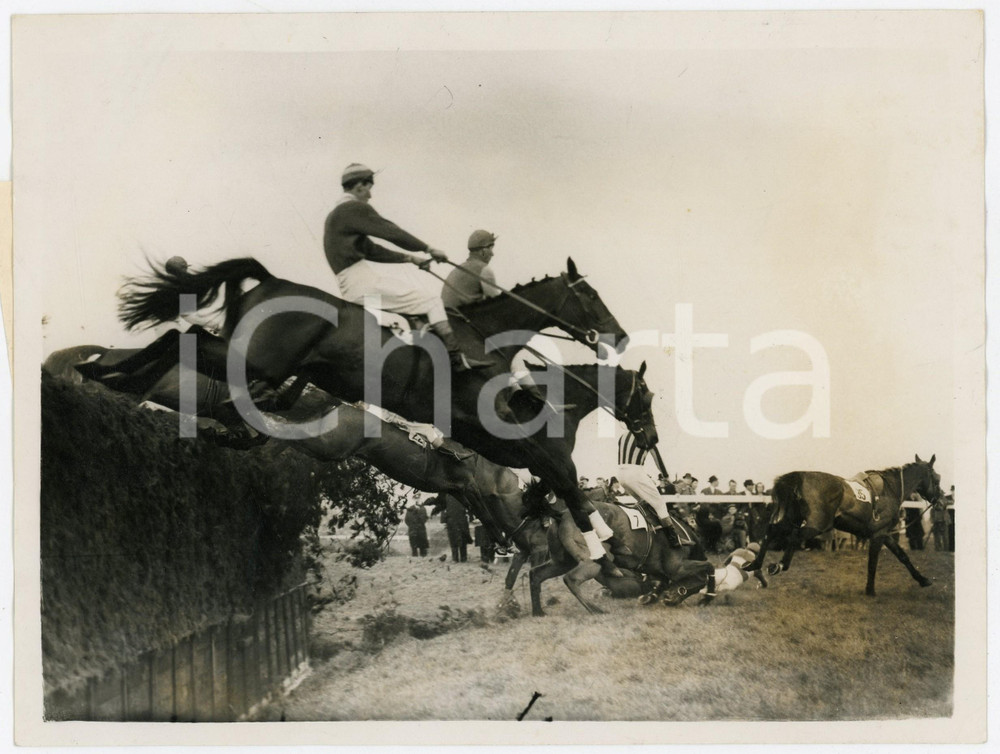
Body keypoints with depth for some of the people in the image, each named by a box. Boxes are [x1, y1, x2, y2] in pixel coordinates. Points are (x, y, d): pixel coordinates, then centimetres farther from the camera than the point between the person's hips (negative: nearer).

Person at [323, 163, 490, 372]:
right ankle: (456, 358, -10)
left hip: (354, 279, 10)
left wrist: (409, 258, 18)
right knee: (428, 296, -10)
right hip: (360, 280, -10)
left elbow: (372, 250, 22)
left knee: (425, 281, 13)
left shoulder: (336, 215, 22)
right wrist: (429, 249, -5)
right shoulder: (355, 208, -10)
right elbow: (391, 232, -13)